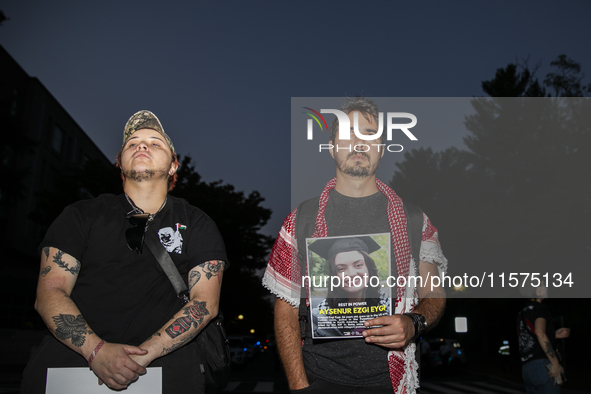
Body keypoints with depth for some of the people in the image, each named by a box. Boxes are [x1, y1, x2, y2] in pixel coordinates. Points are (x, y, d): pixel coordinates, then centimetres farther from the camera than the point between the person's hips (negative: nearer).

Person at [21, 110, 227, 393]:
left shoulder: (197, 225, 12)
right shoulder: (81, 216, 14)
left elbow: (205, 303, 2)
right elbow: (49, 293, 5)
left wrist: (144, 354, -11)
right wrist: (96, 350, -11)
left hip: (163, 362, 0)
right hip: (73, 356, 1)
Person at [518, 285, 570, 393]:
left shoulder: (522, 312, 19)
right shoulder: (540, 308, -5)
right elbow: (540, 333, -22)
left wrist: (555, 334, 25)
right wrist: (555, 363, -20)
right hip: (542, 364, -8)